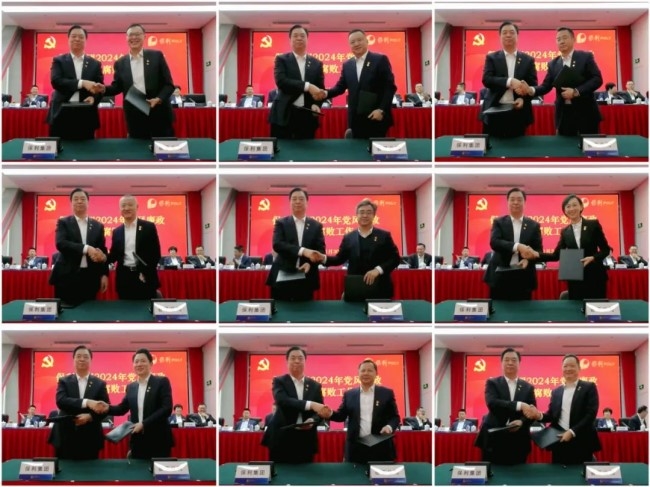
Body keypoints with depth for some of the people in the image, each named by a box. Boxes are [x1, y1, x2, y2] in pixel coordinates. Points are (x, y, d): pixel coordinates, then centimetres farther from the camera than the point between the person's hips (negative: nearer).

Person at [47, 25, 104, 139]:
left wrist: (93, 98, -14)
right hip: (62, 116, -2)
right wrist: (82, 83, -20)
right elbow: (55, 81, -9)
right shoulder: (58, 61, 8)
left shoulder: (95, 64, 14)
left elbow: (100, 88, 10)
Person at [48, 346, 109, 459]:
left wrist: (90, 416, -17)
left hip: (90, 438, 1)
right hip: (66, 437, -1)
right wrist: (86, 402, -25)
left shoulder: (99, 384, 9)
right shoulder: (64, 381, 6)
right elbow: (61, 401, -12)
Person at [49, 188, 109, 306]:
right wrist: (86, 249, -23)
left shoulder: (98, 226, 13)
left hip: (90, 277, 3)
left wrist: (104, 274, 3)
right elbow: (60, 243, -13)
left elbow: (103, 251, 14)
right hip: (67, 276, -3)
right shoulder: (63, 223, 4)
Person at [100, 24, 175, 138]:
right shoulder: (120, 63, 10)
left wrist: (158, 99, -14)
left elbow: (169, 84, 2)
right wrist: (104, 89, -7)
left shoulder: (156, 56, 4)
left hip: (158, 114, -2)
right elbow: (117, 87, 13)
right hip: (134, 117, 2)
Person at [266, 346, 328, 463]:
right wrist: (310, 404, -29)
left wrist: (312, 421, -14)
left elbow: (320, 411, 11)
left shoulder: (315, 386, 13)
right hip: (282, 439, -3)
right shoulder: (279, 381, 2)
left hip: (306, 441, 3)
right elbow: (282, 401, -18)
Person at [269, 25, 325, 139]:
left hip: (307, 117, 3)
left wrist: (316, 104, -10)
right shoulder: (282, 59, 5)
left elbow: (320, 89, 13)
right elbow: (281, 81, -12)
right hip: (285, 115, -3)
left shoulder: (316, 64, 15)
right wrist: (307, 86, -22)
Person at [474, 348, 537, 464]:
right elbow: (492, 403, -14)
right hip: (494, 439, -2)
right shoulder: (492, 383, 5)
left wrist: (521, 422, -16)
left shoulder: (528, 387, 13)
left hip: (518, 442, 2)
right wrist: (519, 405, -24)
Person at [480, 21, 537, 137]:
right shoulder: (491, 58, 8)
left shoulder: (528, 60, 11)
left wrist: (523, 98, -15)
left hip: (518, 112, 1)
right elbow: (486, 80, -6)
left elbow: (533, 85, 6)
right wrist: (509, 82, -21)